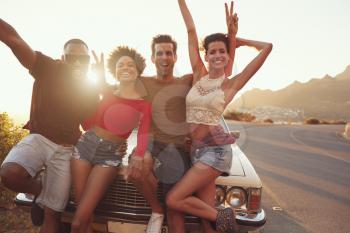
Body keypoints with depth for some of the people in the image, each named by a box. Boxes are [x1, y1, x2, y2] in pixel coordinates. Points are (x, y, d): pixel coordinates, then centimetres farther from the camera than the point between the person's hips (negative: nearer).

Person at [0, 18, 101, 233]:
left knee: (52, 213, 1)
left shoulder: (91, 92, 1)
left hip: (66, 149, 1)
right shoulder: (49, 69, -9)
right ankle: (39, 190, 2)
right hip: (39, 138, -1)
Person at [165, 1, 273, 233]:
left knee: (173, 200, -10)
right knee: (206, 212, 6)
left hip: (216, 150, -5)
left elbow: (267, 47, -5)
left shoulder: (232, 84, -3)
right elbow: (191, 31, 7)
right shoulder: (199, 74, 7)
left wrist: (237, 40, 7)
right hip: (196, 150, 5)